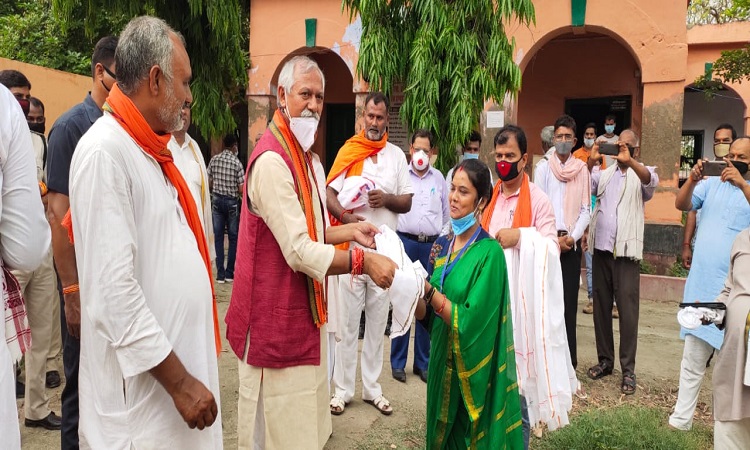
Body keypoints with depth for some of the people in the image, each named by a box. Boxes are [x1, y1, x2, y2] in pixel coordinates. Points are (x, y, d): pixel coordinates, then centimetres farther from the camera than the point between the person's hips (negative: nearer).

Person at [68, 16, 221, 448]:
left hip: (182, 359, 8)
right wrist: (179, 381, -20)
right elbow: (113, 291, -24)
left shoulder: (148, 149, 10)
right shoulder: (106, 150, -18)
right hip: (145, 387, -8)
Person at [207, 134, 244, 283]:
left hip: (217, 200, 3)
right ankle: (229, 273, 9)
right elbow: (241, 189, -11)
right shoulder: (237, 162, -9)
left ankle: (220, 274, 7)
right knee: (233, 237, 8)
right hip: (231, 201, -3)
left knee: (218, 237, 7)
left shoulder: (214, 160, 0)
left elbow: (209, 183, 4)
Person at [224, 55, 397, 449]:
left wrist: (348, 232, 5)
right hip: (276, 318, -10)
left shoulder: (305, 157, 12)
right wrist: (363, 261, -23)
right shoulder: (272, 161, -21)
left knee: (303, 418, 21)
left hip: (303, 312, 10)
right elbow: (300, 252, -24)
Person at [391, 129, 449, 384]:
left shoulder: (439, 178, 12)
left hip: (432, 245, 3)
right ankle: (398, 362, 10)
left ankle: (423, 362, 17)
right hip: (406, 242, -2)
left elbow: (447, 213, 16)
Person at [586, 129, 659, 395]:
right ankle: (605, 360, 20)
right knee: (601, 307, 9)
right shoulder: (605, 174, 14)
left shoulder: (640, 176, 3)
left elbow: (652, 181, -20)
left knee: (627, 311, -4)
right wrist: (591, 162, -20)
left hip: (626, 251, -4)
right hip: (601, 248, 4)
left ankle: (628, 369, 4)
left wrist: (629, 161, -37)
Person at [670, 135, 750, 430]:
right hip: (700, 283, 2)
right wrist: (692, 180, -16)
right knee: (692, 359, 8)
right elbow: (681, 204, -1)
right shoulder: (711, 184, 10)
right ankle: (681, 418, 17)